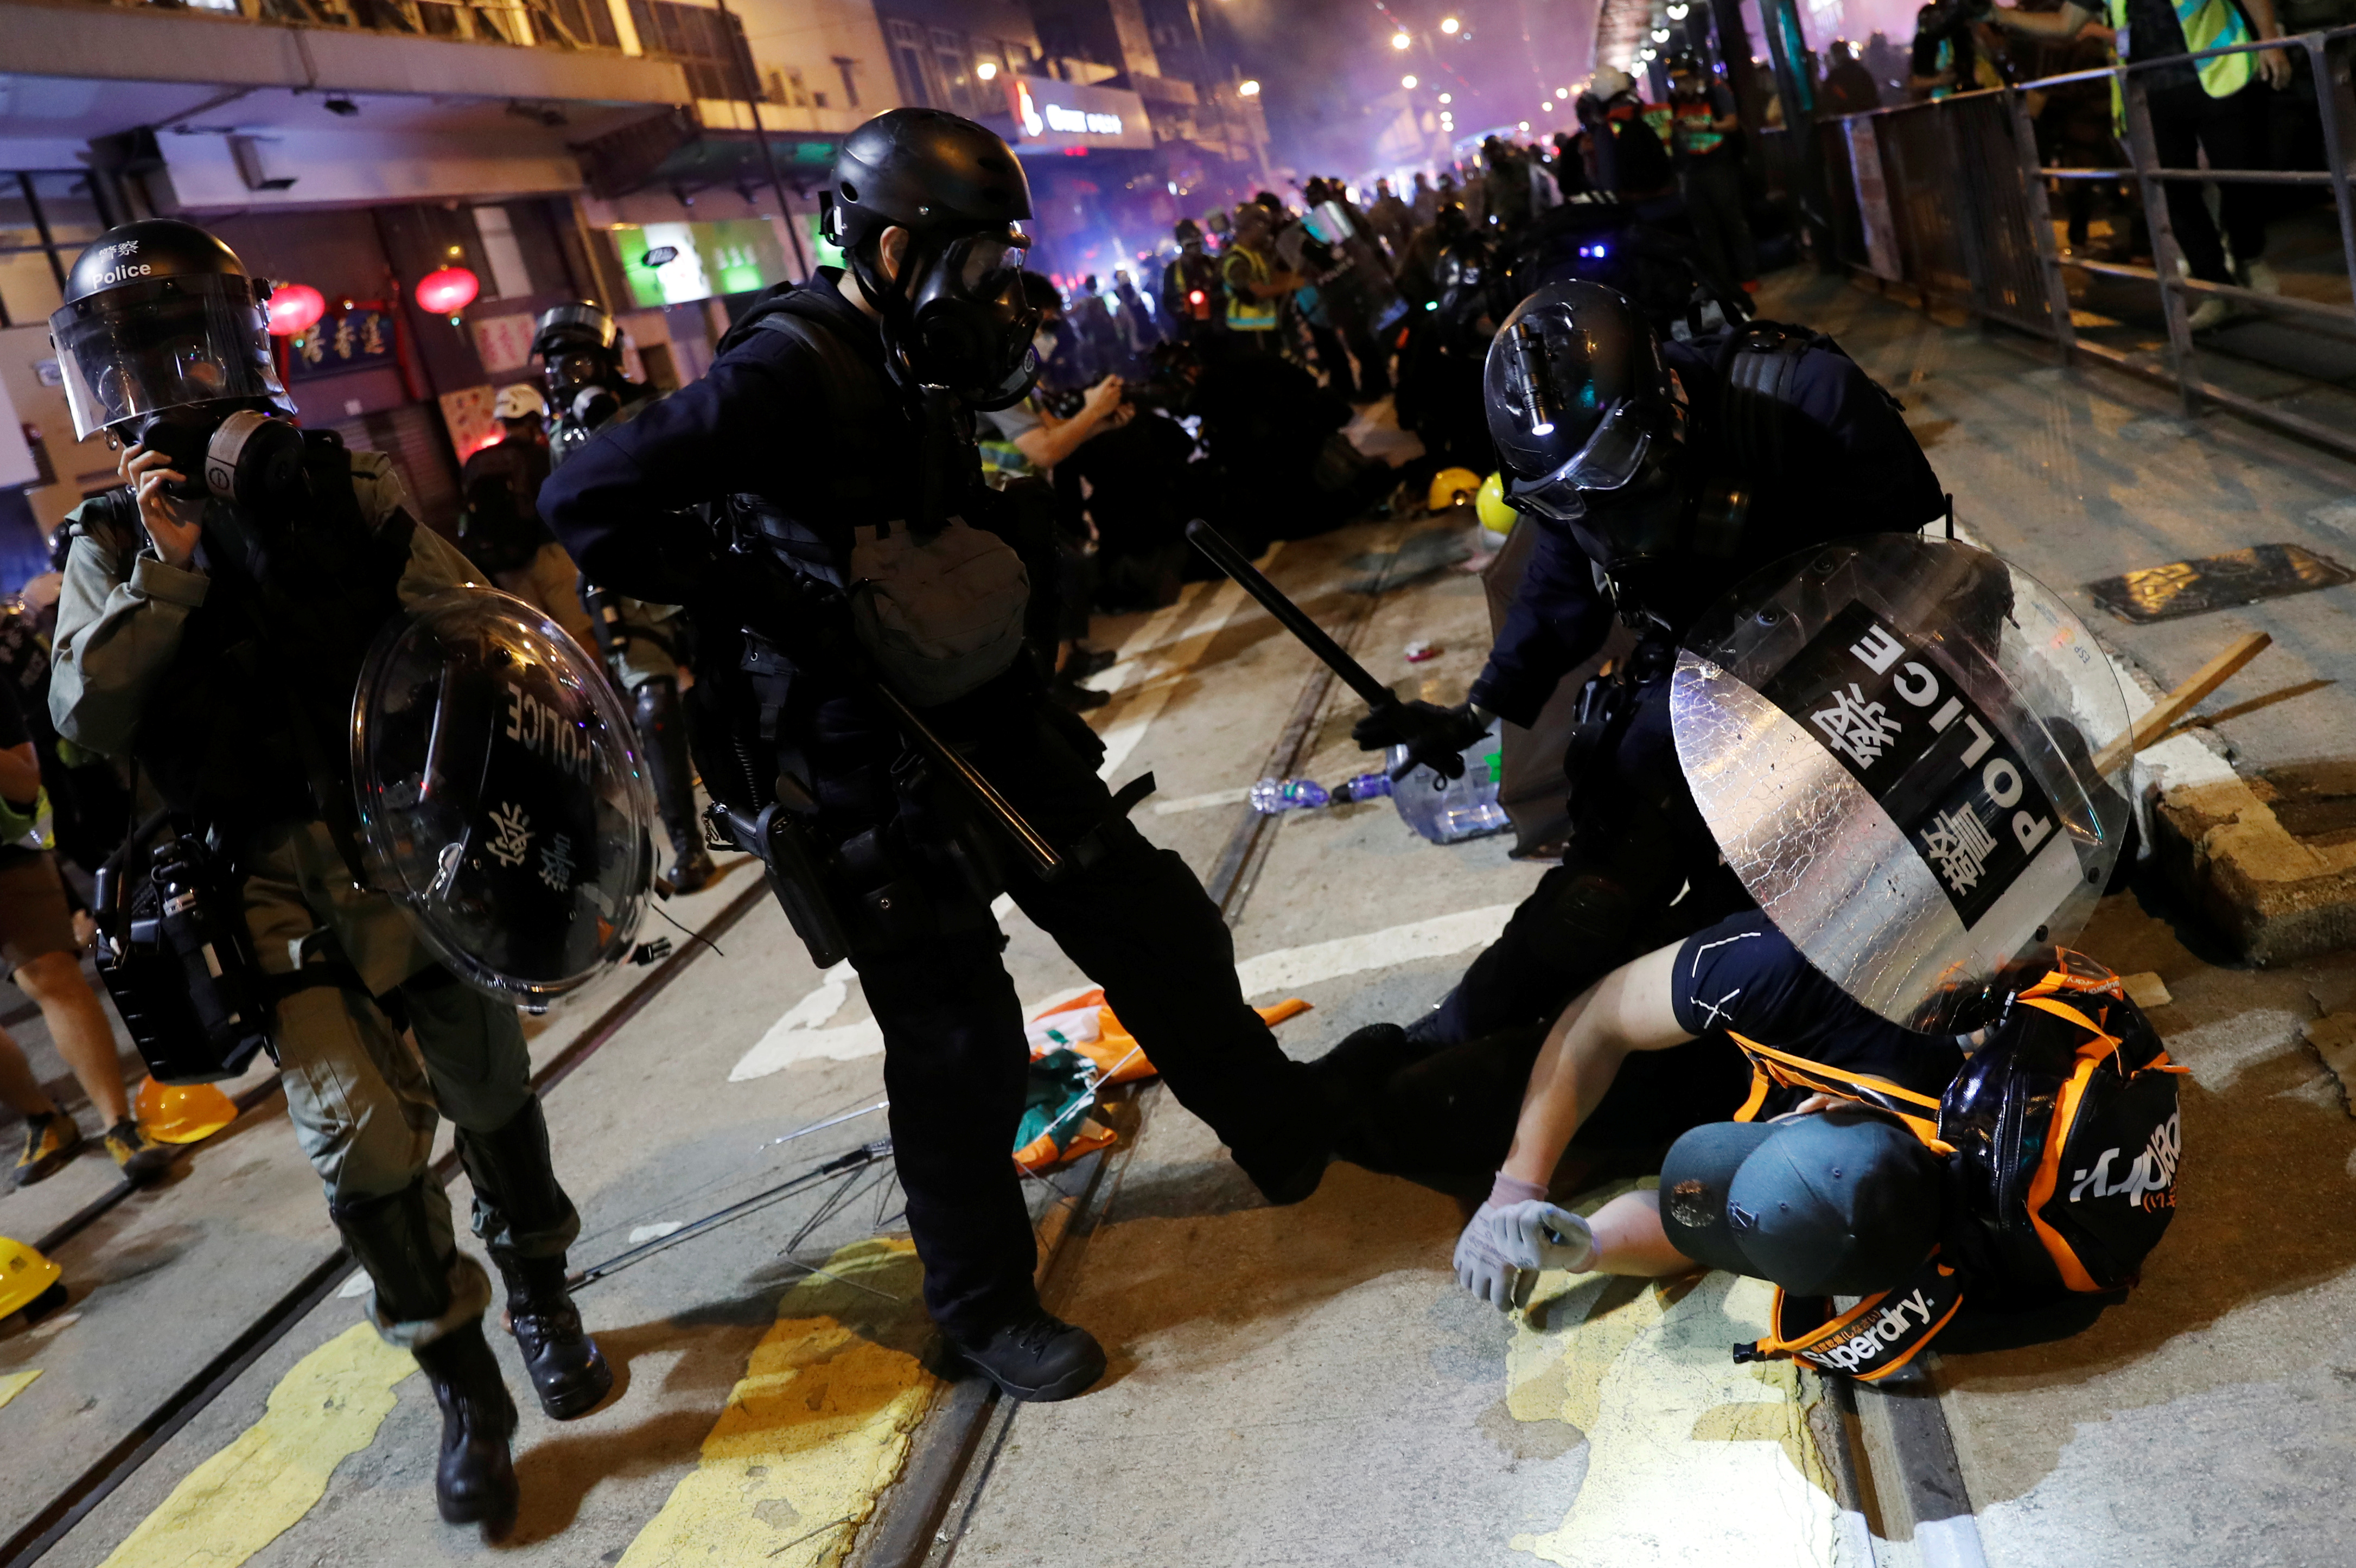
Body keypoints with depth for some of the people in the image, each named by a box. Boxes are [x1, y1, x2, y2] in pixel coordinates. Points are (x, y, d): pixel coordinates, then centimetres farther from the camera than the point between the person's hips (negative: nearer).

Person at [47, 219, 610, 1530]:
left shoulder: (339, 481, 4)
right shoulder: (114, 545, 7)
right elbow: (89, 714, -6)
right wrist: (168, 572, -14)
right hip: (274, 885, 0)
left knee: (489, 1089, 10)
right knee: (361, 1132, -7)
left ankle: (543, 1297, 35)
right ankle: (465, 1390, 10)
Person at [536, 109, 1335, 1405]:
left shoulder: (912, 360, 7)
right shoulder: (786, 373, -20)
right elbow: (584, 503, -24)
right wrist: (765, 605, -23)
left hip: (987, 716, 9)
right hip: (873, 770, -8)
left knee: (1155, 923, 15)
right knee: (958, 1041, 0)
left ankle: (1297, 1146, 36)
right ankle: (981, 1305, 23)